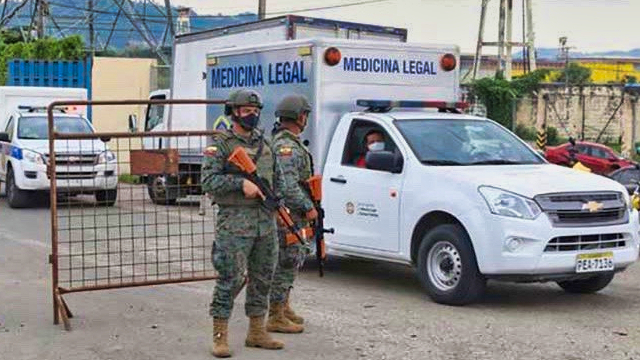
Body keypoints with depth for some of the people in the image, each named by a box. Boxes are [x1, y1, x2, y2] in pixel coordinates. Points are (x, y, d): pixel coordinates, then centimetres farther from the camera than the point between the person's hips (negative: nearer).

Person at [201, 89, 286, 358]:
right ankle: (220, 337, -1)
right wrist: (241, 182, -21)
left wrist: (277, 198, 6)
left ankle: (257, 332, 22)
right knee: (230, 279, -8)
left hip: (266, 220, 7)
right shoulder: (221, 144, -3)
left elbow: (278, 177, 24)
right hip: (235, 222, -6)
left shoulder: (264, 143, 16)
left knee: (262, 278, 11)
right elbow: (208, 181, -12)